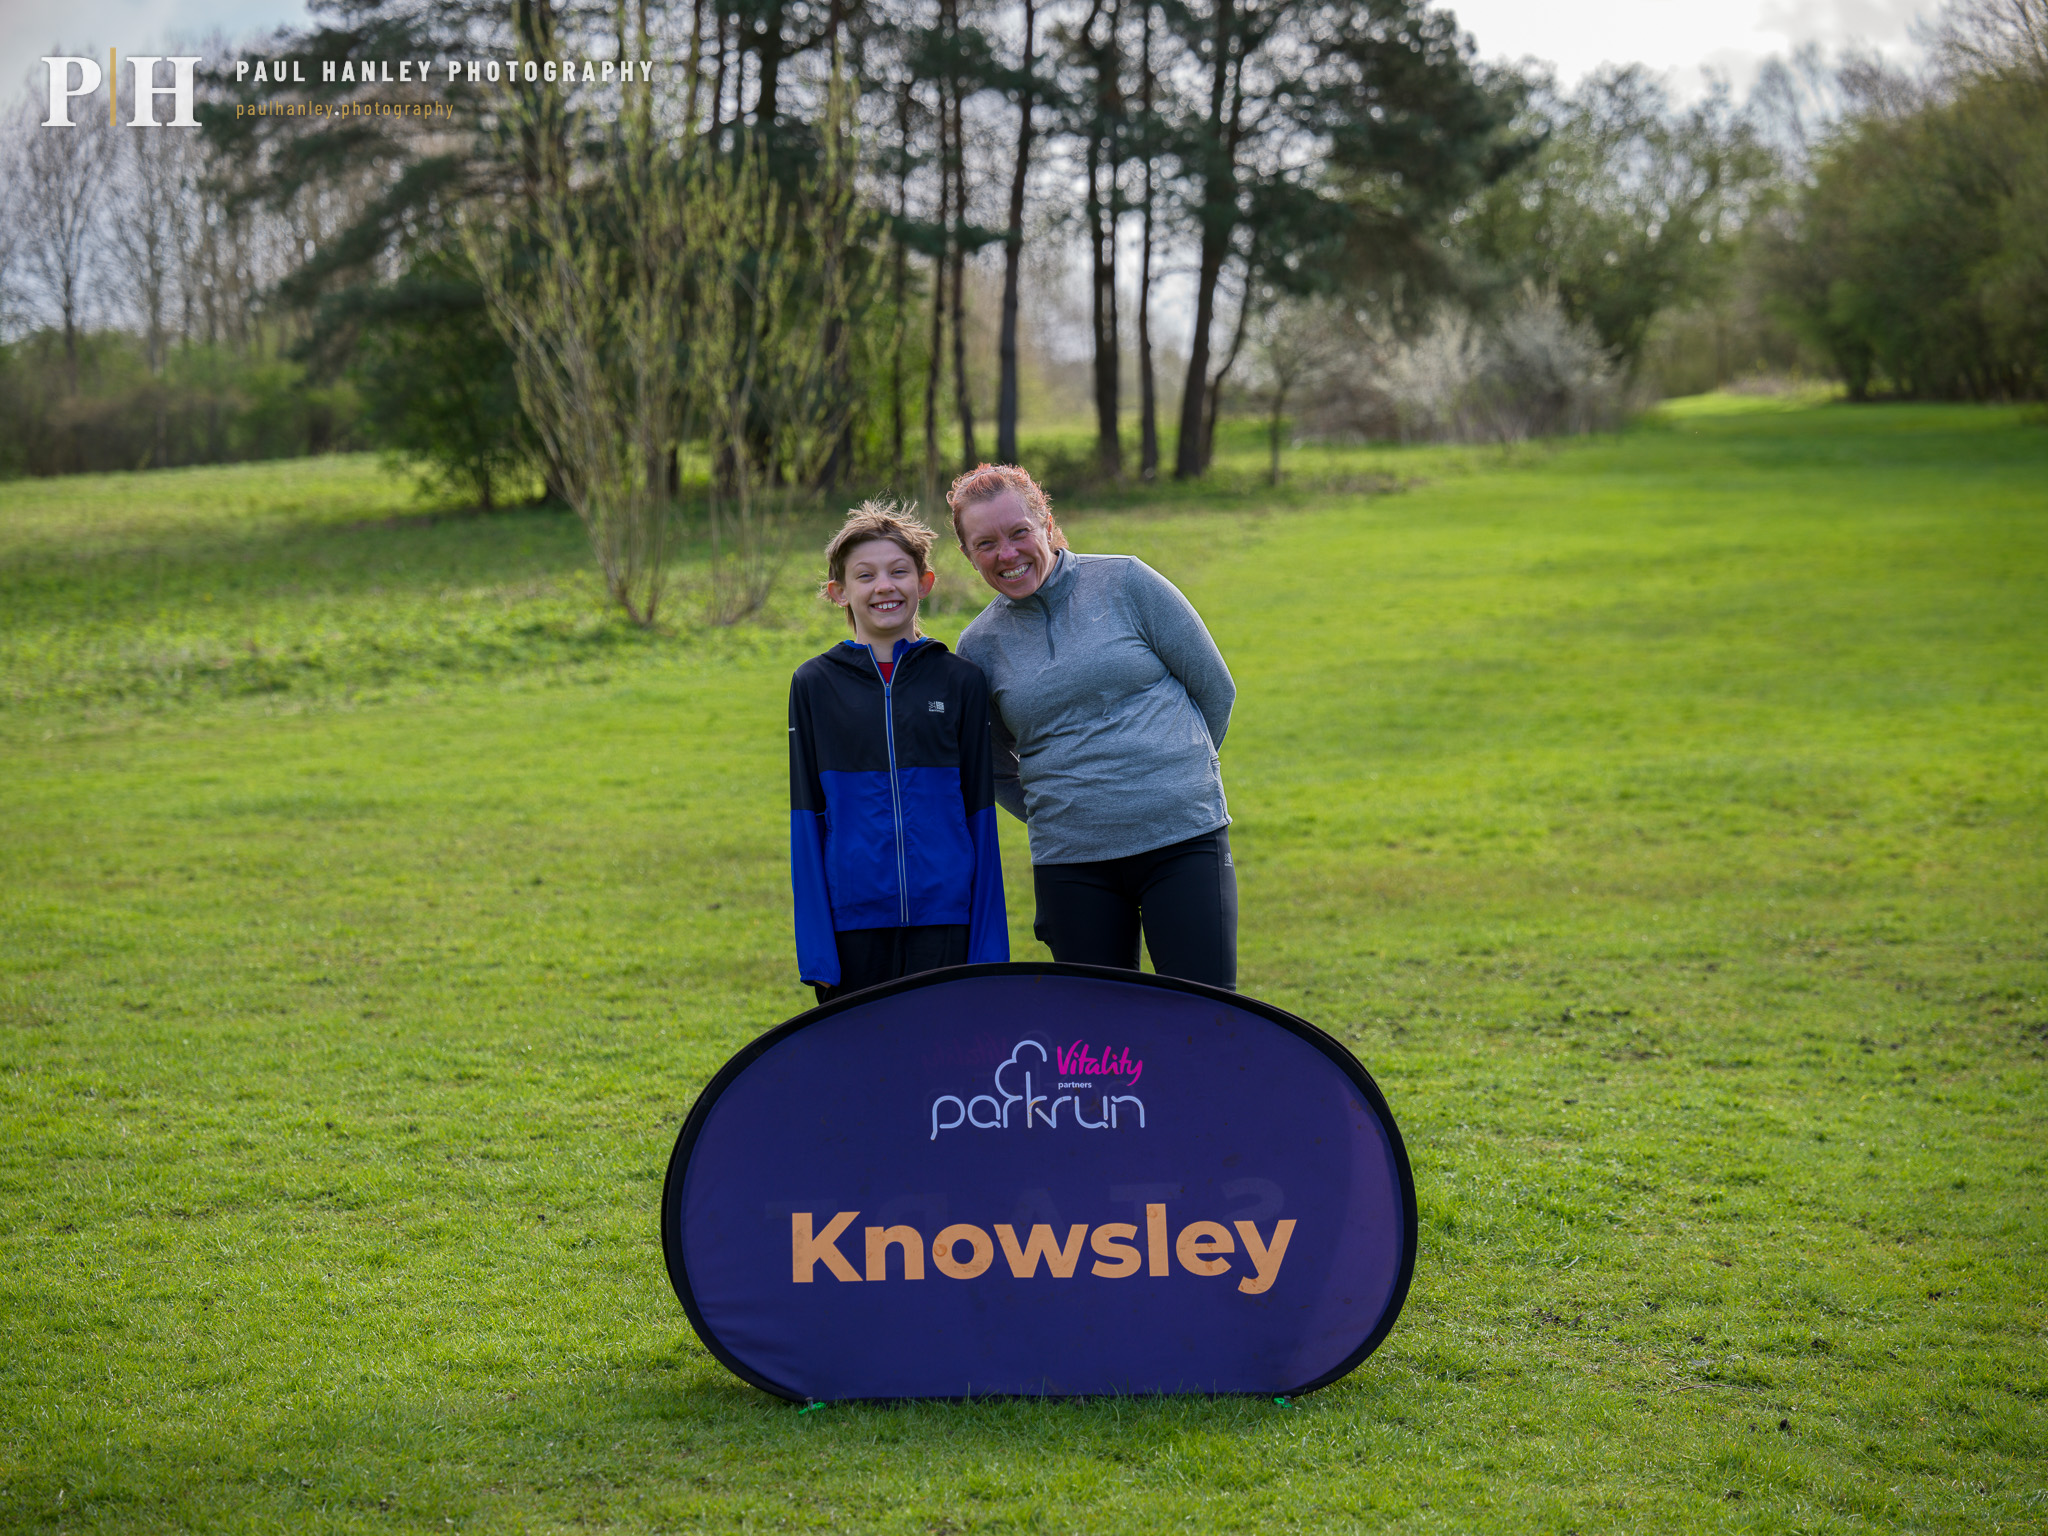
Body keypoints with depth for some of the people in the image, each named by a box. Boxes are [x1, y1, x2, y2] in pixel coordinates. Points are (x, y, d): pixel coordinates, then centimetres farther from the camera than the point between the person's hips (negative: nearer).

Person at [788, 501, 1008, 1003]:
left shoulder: (961, 682, 6)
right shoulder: (814, 685, 5)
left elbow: (980, 818, 6)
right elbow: (806, 821, 4)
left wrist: (990, 945, 1)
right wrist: (814, 950, -3)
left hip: (945, 923, 0)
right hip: (852, 920, 0)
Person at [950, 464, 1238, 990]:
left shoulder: (1125, 583, 0)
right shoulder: (979, 645, 7)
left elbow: (1215, 689, 5)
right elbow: (997, 768, 20)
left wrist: (1177, 772, 9)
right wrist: (1051, 812, 8)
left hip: (1185, 842, -2)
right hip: (1071, 864, 2)